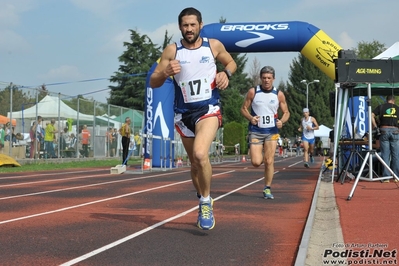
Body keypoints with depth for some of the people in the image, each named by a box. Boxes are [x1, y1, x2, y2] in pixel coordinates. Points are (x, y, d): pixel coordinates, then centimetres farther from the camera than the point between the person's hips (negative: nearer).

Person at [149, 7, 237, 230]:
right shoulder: (172, 51, -2)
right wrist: (166, 73, -23)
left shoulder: (214, 45, -1)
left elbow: (231, 63, 18)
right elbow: (153, 82, -2)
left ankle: (206, 202, -7)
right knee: (195, 162, 15)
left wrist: (226, 73, -5)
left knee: (200, 154, -27)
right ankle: (204, 202, 37)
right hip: (184, 113, 3)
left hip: (208, 109, -2)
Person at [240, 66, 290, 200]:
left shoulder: (279, 94, 1)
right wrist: (250, 118, -16)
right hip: (255, 132, -1)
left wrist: (282, 121, -13)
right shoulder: (253, 92, -3)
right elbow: (243, 108, 4)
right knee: (256, 162, -9)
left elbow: (286, 112, 8)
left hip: (272, 132, 1)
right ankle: (260, 155, 29)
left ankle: (267, 189, 10)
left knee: (269, 161, -4)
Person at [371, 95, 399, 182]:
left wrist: (375, 127, 5)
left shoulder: (381, 107, 8)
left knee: (385, 155, 1)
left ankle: (386, 177, 0)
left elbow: (372, 116, -3)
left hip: (384, 130, 0)